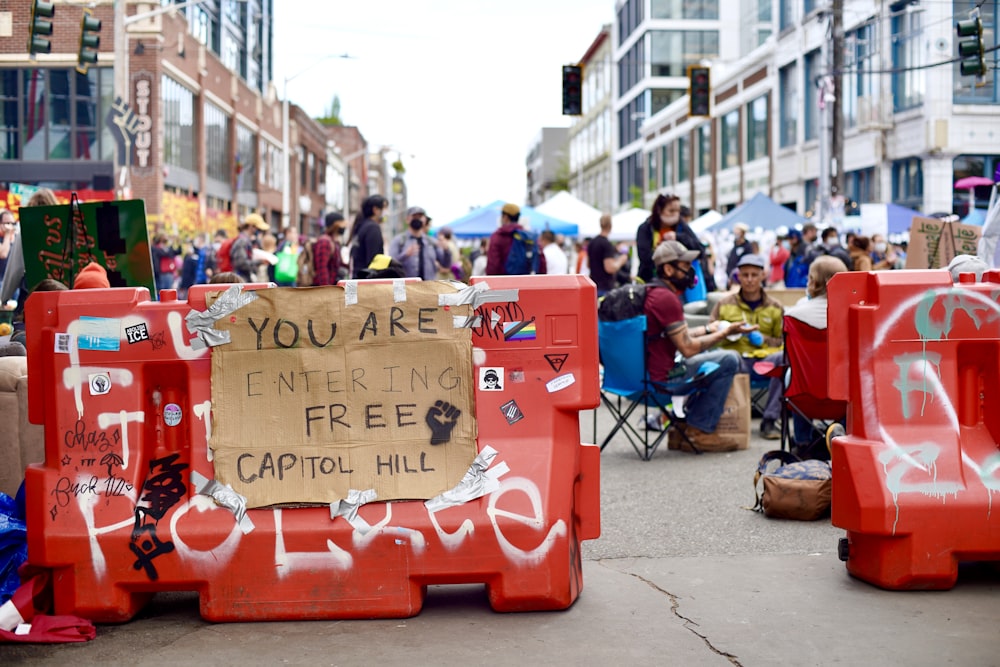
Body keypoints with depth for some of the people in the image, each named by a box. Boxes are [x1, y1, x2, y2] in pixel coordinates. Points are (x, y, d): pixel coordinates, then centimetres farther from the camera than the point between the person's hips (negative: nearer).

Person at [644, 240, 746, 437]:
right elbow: (688, 348, -18)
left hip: (643, 371, 10)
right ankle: (699, 429, 1)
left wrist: (707, 329, 25)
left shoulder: (650, 292, 11)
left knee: (707, 354, 31)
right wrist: (725, 332, -7)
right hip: (661, 379, -10)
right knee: (729, 360, -7)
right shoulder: (667, 298, -21)